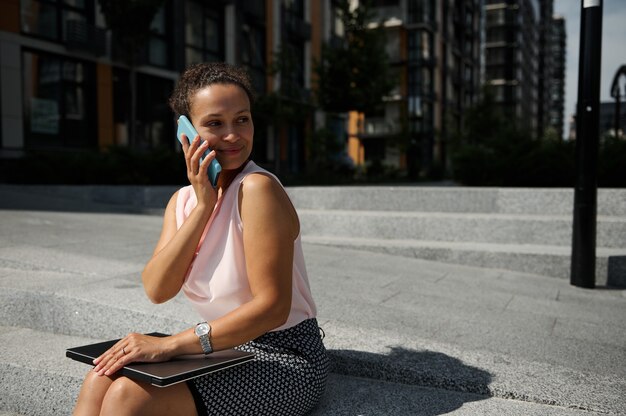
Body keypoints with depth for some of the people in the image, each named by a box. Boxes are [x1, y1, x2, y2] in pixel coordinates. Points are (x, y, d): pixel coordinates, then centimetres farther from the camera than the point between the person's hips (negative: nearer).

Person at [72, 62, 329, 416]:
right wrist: (204, 205, -17)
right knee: (101, 379, -7)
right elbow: (157, 290, -10)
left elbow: (272, 307, -23)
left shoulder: (257, 188, -19)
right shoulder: (183, 200, 5)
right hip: (227, 352, 7)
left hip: (281, 360, -6)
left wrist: (171, 344, -24)